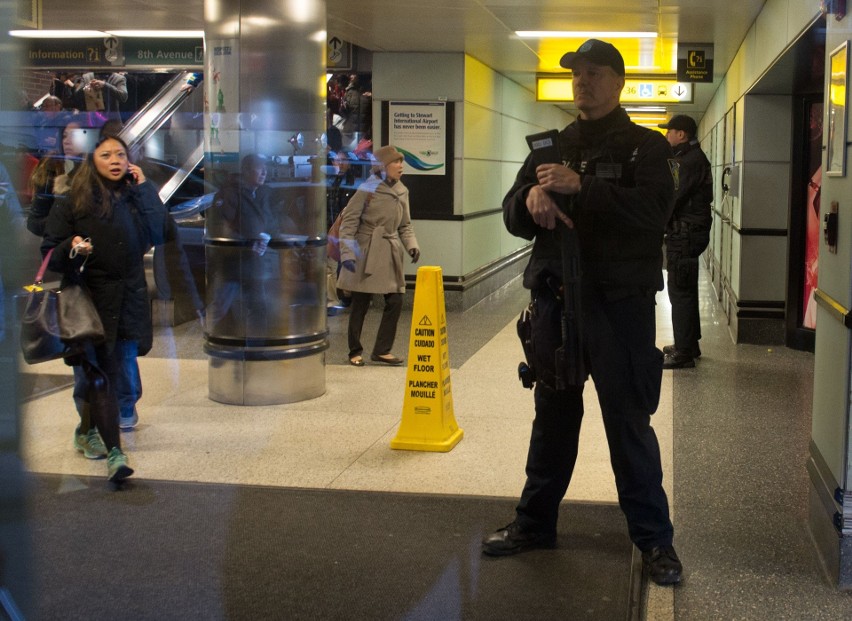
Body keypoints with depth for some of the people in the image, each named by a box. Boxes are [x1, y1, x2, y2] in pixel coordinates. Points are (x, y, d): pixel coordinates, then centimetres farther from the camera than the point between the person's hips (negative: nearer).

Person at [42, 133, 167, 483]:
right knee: (102, 376, -7)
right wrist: (71, 248, -23)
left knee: (120, 371, 10)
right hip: (93, 300, -3)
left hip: (131, 297, 4)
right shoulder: (73, 202, 0)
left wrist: (144, 189, -6)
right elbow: (50, 253, -1)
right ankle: (114, 453, -9)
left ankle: (88, 428, 34)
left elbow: (158, 234, -7)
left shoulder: (136, 196, 9)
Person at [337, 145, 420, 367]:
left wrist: (412, 245, 0)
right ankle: (355, 352, 15)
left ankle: (382, 350, 11)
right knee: (360, 304, 2)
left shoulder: (402, 191, 9)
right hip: (366, 254, -5)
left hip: (390, 253, 5)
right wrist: (347, 253, -15)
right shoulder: (367, 189, -8)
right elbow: (348, 222, -8)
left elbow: (405, 225, 17)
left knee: (395, 301, -1)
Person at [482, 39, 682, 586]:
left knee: (629, 419, 0)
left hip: (620, 300, -5)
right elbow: (514, 217, 9)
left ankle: (654, 537, 11)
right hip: (556, 297, 5)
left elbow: (654, 208, -17)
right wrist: (531, 197, -14)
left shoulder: (645, 146, 0)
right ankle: (535, 522, 27)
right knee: (553, 414, 15)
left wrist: (582, 187, -25)